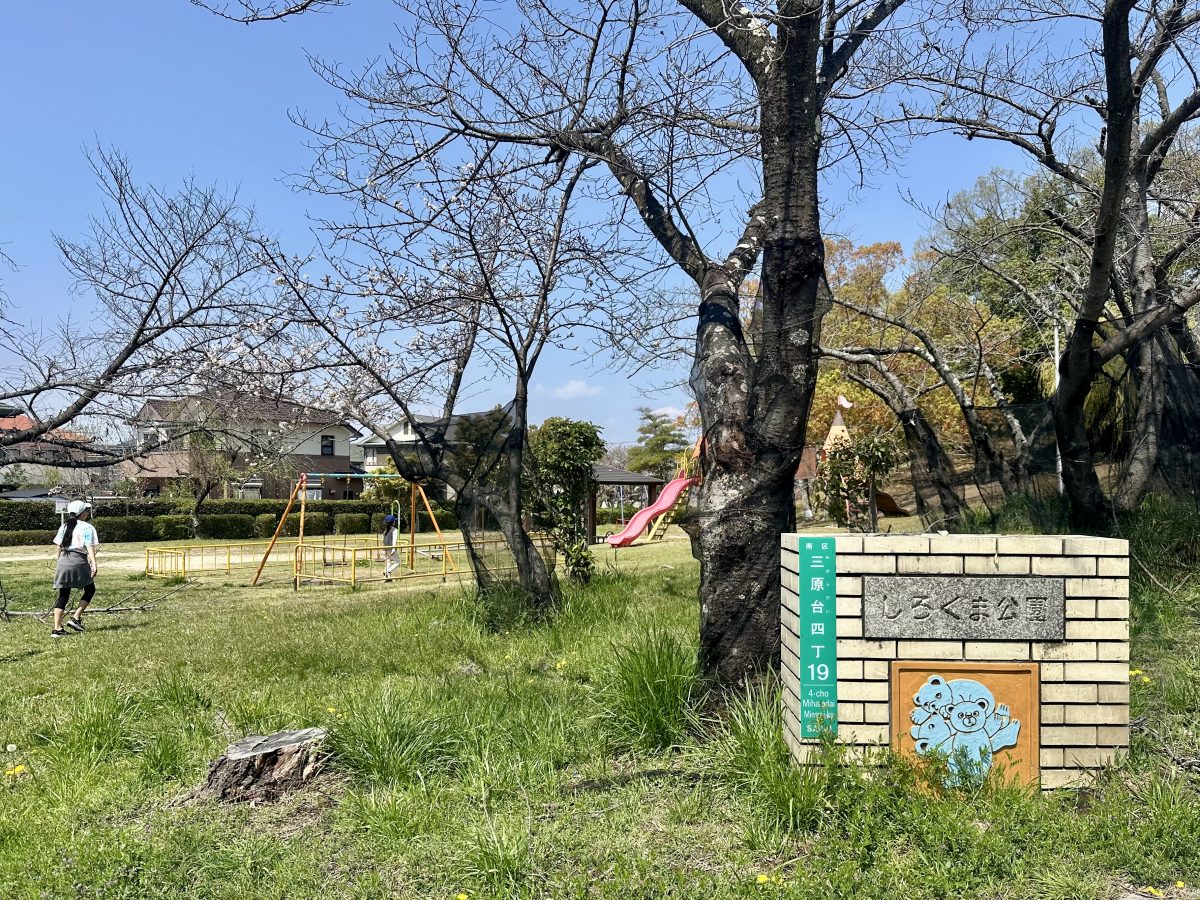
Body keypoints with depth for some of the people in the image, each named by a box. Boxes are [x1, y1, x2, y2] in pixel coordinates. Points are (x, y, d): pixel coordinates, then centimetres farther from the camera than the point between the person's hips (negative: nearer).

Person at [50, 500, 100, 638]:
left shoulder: (64, 526, 14)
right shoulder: (87, 527, -3)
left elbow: (59, 547, 16)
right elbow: (90, 547, -14)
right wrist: (94, 564, -21)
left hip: (63, 561, 5)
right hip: (79, 561, -5)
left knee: (63, 596, 7)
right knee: (90, 589, 15)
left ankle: (57, 629, 3)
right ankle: (76, 618, 4)